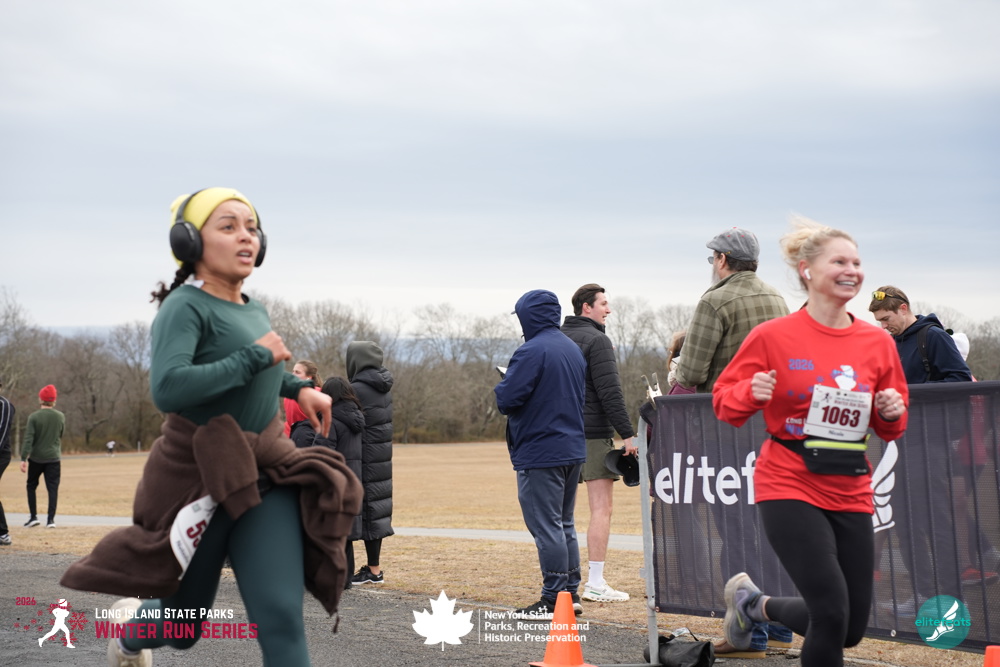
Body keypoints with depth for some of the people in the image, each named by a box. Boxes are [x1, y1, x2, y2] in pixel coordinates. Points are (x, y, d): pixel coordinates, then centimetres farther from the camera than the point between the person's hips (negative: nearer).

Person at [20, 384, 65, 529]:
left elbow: (28, 439, -14)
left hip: (36, 458, -1)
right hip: (54, 458, 1)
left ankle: (33, 517, 12)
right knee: (53, 488, 1)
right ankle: (51, 519, -4)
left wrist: (23, 459, -16)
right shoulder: (61, 417, 0)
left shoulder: (34, 417, -9)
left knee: (31, 486, 15)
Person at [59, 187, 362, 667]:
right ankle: (129, 625, 51)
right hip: (199, 477, -5)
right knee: (184, 627, 14)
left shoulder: (255, 311, 7)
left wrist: (299, 387, 11)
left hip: (262, 473, 5)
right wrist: (256, 357, -24)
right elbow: (167, 388, -31)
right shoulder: (185, 306, -15)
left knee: (282, 618, -12)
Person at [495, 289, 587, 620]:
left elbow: (506, 399, -19)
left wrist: (502, 385, 2)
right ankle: (571, 593, 20)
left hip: (540, 453, -9)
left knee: (546, 525, -4)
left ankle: (554, 599, -2)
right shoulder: (573, 349, 12)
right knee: (564, 523, 16)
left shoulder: (532, 351, -16)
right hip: (573, 449, 9)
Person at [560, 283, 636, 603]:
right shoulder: (596, 340, -9)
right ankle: (595, 584, -8)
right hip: (593, 433, -8)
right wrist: (627, 434, -15)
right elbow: (610, 391, -16)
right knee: (601, 509, -5)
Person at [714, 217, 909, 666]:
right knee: (831, 614, -16)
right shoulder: (773, 336, -6)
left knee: (851, 630, 10)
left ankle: (755, 604, 35)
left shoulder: (877, 343, 5)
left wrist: (892, 413, -6)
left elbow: (890, 429, 16)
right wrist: (752, 392, -20)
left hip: (850, 494, 5)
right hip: (789, 487, -5)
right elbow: (724, 401, 1)